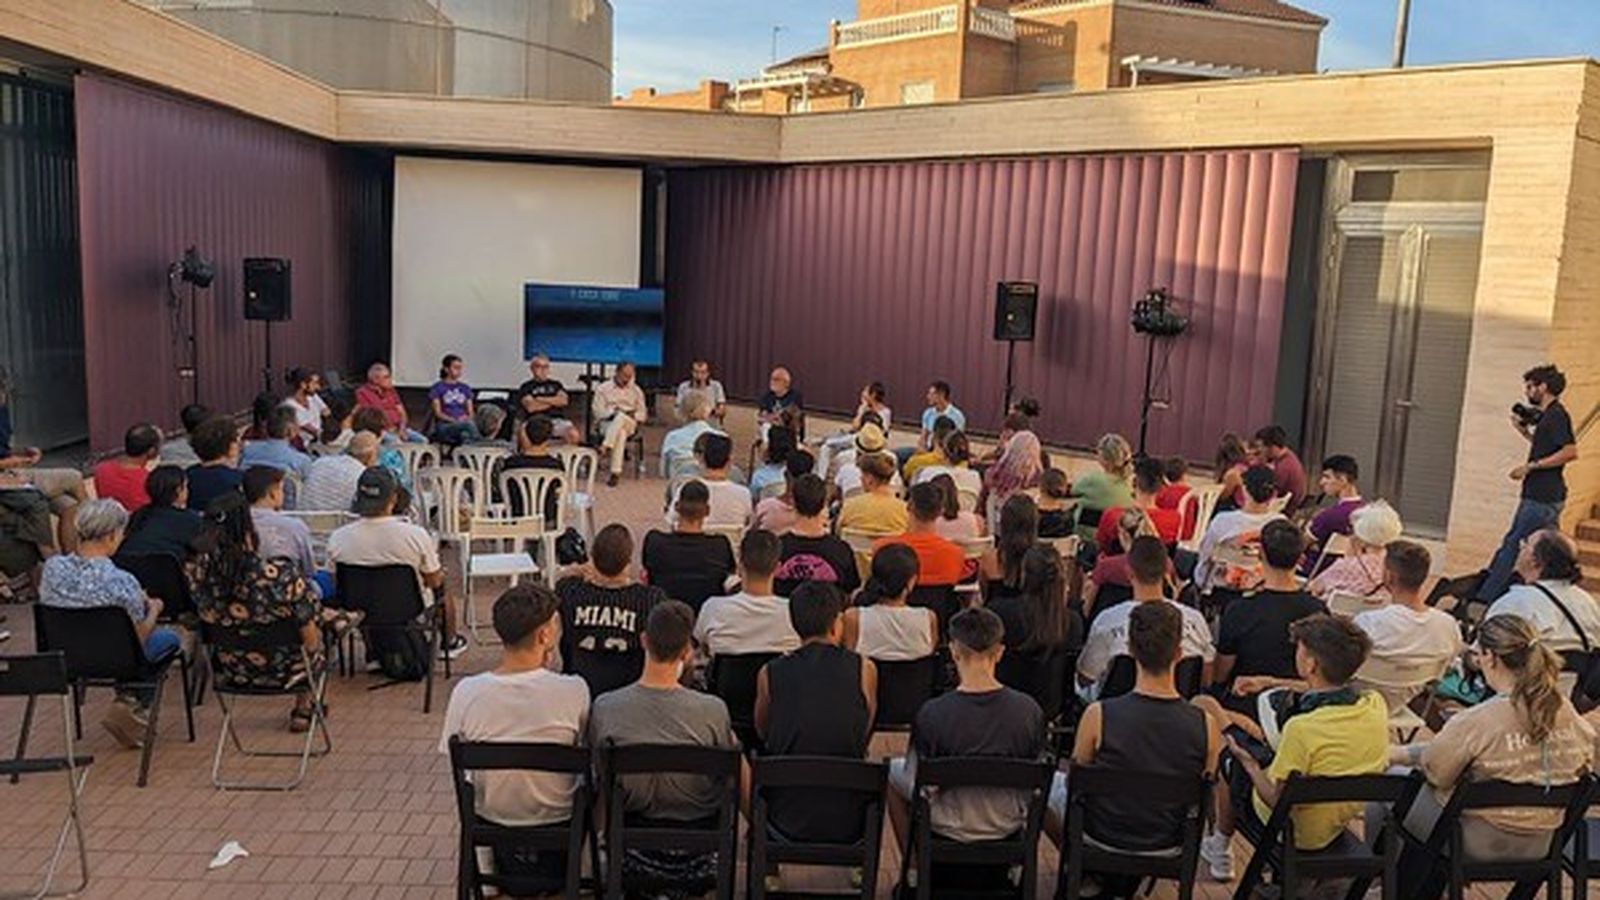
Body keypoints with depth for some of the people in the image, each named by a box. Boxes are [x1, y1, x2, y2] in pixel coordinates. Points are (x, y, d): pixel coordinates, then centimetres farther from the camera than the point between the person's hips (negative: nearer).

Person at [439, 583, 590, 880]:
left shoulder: (466, 691, -23)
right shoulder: (574, 690, -27)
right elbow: (583, 751, -7)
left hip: (492, 819, 2)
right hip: (557, 819, -2)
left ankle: (510, 860, 44)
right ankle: (554, 869, 43)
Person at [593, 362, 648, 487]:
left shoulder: (636, 391, 19)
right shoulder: (603, 388, 11)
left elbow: (642, 414, 16)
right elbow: (598, 411, 3)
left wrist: (634, 416, -5)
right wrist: (612, 413, -12)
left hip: (629, 424, 1)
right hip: (608, 423, -1)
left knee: (621, 417, -37)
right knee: (620, 433, -37)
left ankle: (606, 446, -43)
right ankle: (616, 471, -47)